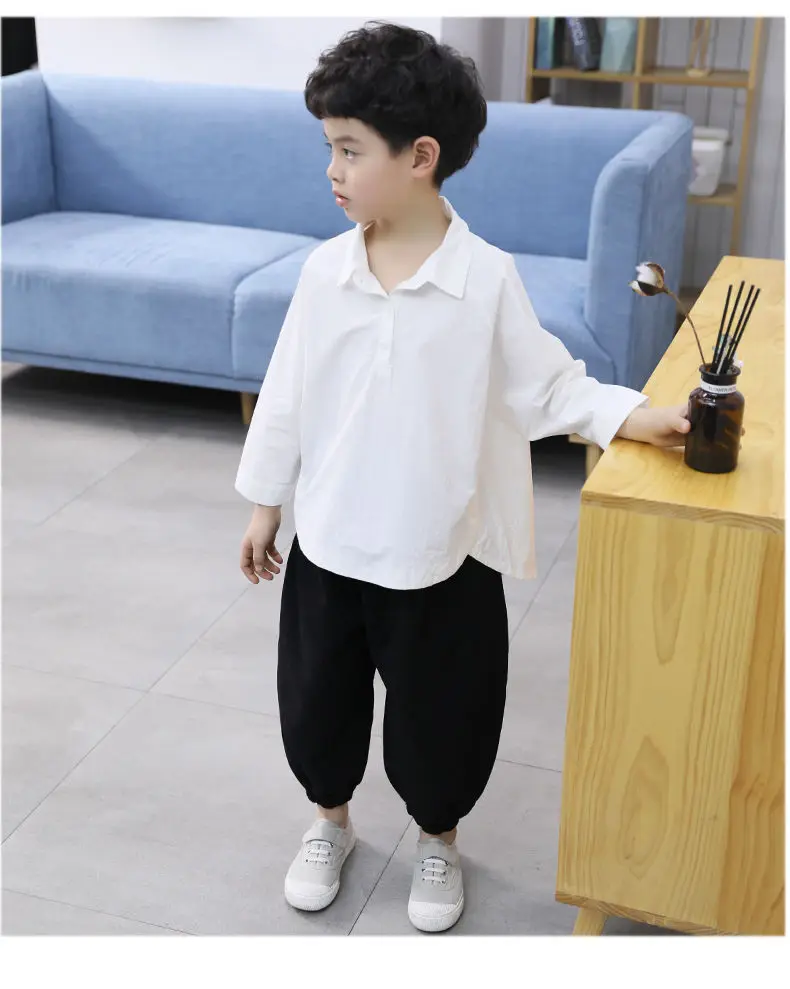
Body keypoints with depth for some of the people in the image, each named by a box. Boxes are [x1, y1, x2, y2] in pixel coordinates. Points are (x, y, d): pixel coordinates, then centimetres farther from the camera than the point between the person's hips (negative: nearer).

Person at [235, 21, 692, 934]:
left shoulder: (487, 279, -14)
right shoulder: (325, 269, -6)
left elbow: (546, 384, -6)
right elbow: (287, 394, 2)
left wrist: (630, 415, -21)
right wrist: (265, 502, 8)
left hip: (441, 554, -3)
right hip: (329, 544, 3)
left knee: (438, 714, 13)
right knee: (316, 699, 18)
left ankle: (436, 839, 41)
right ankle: (330, 821, 45)